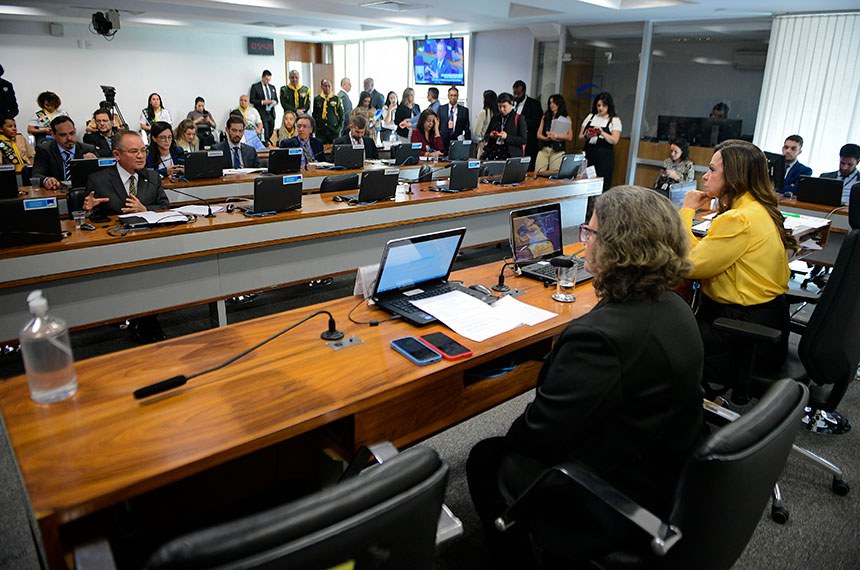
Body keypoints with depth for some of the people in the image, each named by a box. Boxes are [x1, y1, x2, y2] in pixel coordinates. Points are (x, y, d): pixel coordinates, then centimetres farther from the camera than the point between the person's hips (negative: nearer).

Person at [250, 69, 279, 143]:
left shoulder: (272, 87, 17)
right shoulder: (255, 86, 0)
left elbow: (276, 99, 22)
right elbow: (252, 100, -4)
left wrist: (275, 102, -3)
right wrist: (262, 102, -16)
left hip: (271, 114, 5)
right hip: (262, 114, -5)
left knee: (271, 133, 4)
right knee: (264, 135, -11)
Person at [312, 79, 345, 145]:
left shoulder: (336, 99, 4)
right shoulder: (317, 99, 7)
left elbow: (341, 115, 8)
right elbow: (314, 115, 14)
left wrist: (340, 128, 0)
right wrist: (315, 127, 7)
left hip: (334, 130, -1)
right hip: (320, 131, 1)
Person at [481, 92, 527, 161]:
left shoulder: (519, 119, 4)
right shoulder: (495, 118, 17)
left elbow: (523, 140, -3)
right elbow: (485, 136, 22)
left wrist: (507, 137, -16)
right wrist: (490, 136, -3)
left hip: (511, 155, -3)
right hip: (493, 152, 4)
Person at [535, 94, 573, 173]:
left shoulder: (566, 118, 6)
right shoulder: (545, 117, 15)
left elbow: (570, 137, -3)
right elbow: (538, 134, 9)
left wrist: (556, 135, -14)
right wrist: (546, 138, -12)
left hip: (558, 150, -3)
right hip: (543, 149, 3)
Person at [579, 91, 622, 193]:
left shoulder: (614, 120, 4)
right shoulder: (590, 117, 14)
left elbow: (614, 140, -8)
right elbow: (580, 137, 12)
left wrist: (602, 133, -21)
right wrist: (587, 136, -10)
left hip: (605, 156, -3)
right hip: (588, 154, 3)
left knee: (602, 186, -8)